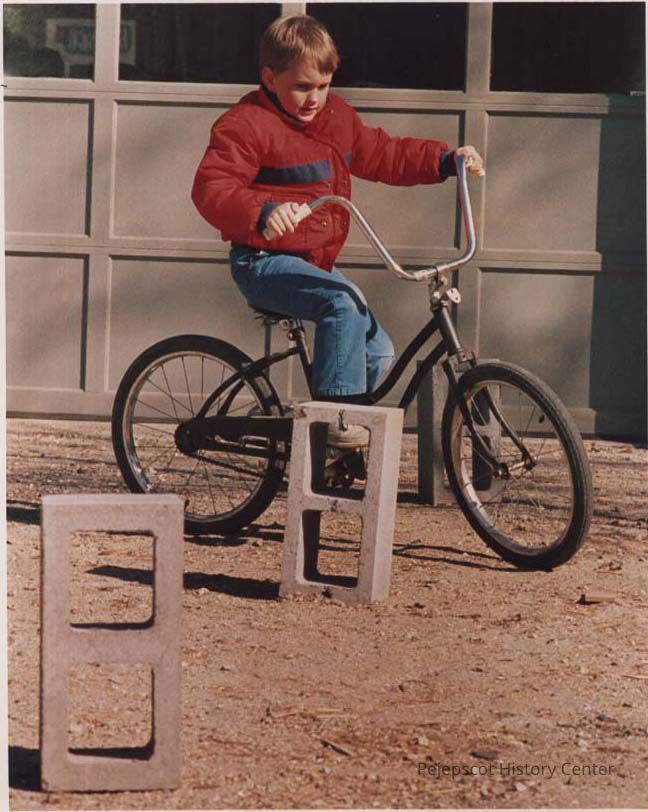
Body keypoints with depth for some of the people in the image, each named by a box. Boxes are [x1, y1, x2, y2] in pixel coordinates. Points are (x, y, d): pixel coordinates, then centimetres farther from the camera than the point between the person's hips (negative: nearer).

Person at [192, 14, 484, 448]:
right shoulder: (246, 124, -13)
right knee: (343, 305, -34)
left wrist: (445, 159, 9)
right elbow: (211, 188, -25)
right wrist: (263, 213, -43)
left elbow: (384, 156, 23)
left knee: (378, 353, 2)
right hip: (266, 262, -8)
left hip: (318, 262, 8)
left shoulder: (337, 116, 12)